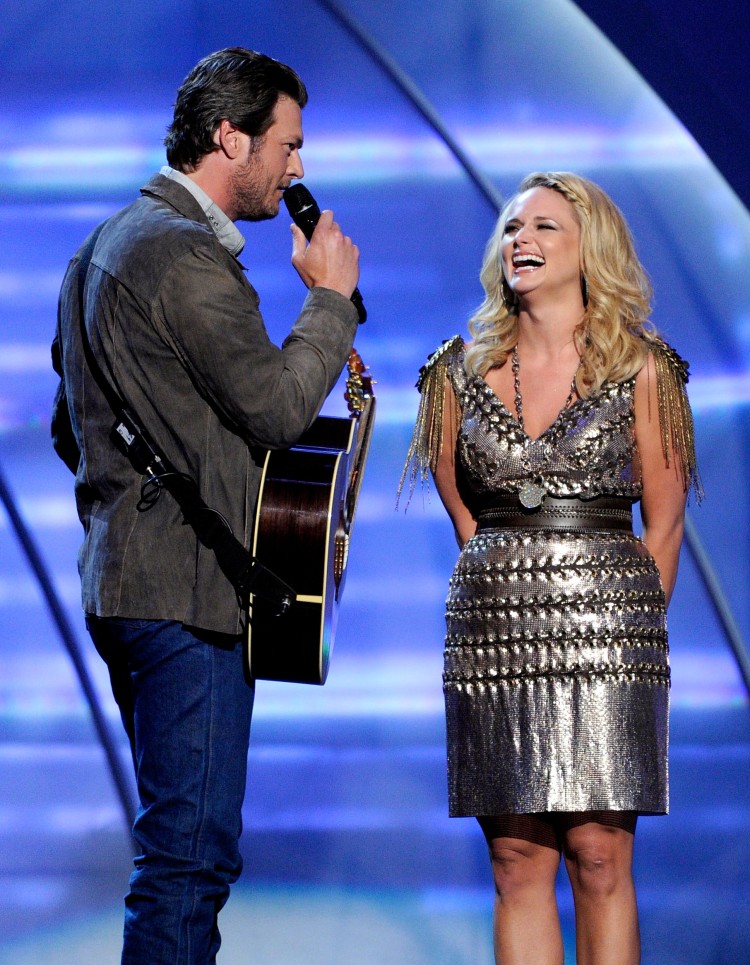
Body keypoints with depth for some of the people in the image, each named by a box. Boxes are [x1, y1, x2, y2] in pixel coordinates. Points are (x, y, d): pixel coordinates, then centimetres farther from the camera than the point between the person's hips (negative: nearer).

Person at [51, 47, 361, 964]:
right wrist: (329, 297, -3)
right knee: (191, 853, -10)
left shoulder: (107, 244, 19)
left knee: (187, 847, 14)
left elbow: (71, 429, 24)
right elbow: (276, 408, -16)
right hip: (188, 589, -11)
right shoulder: (188, 254, -14)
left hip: (125, 577, 11)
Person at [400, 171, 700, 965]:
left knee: (600, 860, -5)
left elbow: (665, 520, 6)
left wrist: (636, 628, 5)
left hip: (603, 630, -2)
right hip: (493, 630, 2)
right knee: (518, 864, 1)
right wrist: (510, 584, 10)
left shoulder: (642, 369, 3)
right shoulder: (461, 371, 10)